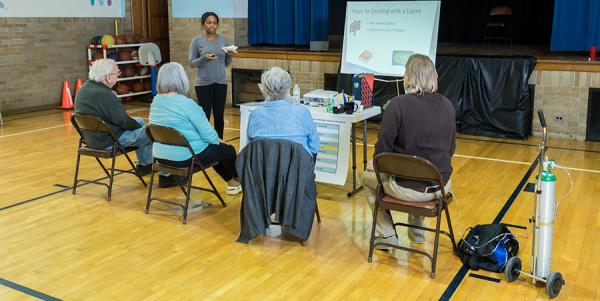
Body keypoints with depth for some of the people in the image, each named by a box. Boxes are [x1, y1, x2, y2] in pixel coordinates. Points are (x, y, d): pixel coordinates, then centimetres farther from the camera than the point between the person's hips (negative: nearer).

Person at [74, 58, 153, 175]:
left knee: (139, 121, 23)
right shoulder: (105, 95, -28)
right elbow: (123, 121, -19)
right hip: (108, 141, -10)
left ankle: (143, 164, 29)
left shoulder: (85, 88, 3)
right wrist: (138, 125, -1)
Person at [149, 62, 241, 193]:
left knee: (215, 148, 28)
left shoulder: (155, 102, 2)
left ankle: (231, 182, 39)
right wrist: (218, 141, 6)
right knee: (228, 150, 17)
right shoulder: (187, 104, -22)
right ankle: (237, 180, 42)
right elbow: (208, 134, -17)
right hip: (185, 157, -8)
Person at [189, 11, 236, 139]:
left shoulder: (223, 40, 6)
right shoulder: (197, 41, -3)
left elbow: (227, 63, 10)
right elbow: (191, 63, -3)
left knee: (219, 116, 8)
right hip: (203, 84, -3)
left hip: (221, 83, 3)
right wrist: (204, 58, -21)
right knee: (205, 116, -1)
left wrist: (230, 55, -11)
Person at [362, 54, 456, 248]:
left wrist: (375, 163, 9)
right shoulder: (447, 105, 0)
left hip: (408, 188, -5)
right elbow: (450, 148, 9)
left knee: (368, 176, 25)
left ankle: (387, 235, 25)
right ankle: (418, 230, 45)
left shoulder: (398, 105, -17)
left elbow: (384, 147, -12)